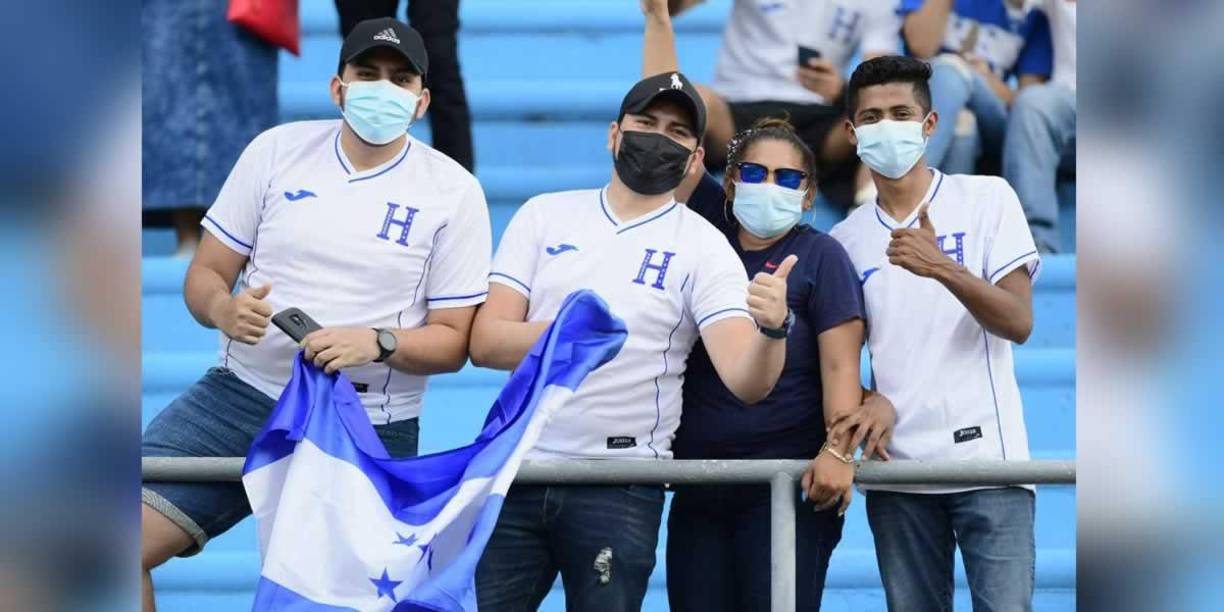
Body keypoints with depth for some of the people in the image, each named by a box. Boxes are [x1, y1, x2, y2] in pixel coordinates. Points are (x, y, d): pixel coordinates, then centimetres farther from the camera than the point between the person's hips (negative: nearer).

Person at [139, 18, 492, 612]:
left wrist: (378, 342, -22)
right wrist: (224, 309, -17)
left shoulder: (452, 191, -1)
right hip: (241, 396, 2)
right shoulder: (276, 150, 5)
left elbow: (452, 341, -1)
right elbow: (205, 273, 7)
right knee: (126, 541, -14)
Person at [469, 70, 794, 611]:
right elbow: (484, 343, 1)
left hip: (620, 488, -2)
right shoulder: (544, 216, 9)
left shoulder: (703, 248, 2)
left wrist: (773, 328, -33)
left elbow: (747, 381, -11)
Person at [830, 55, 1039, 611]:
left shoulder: (987, 198, 3)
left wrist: (942, 268, -21)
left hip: (985, 457, -3)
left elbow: (1019, 323, -6)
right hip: (895, 466, 3)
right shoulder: (846, 239, 12)